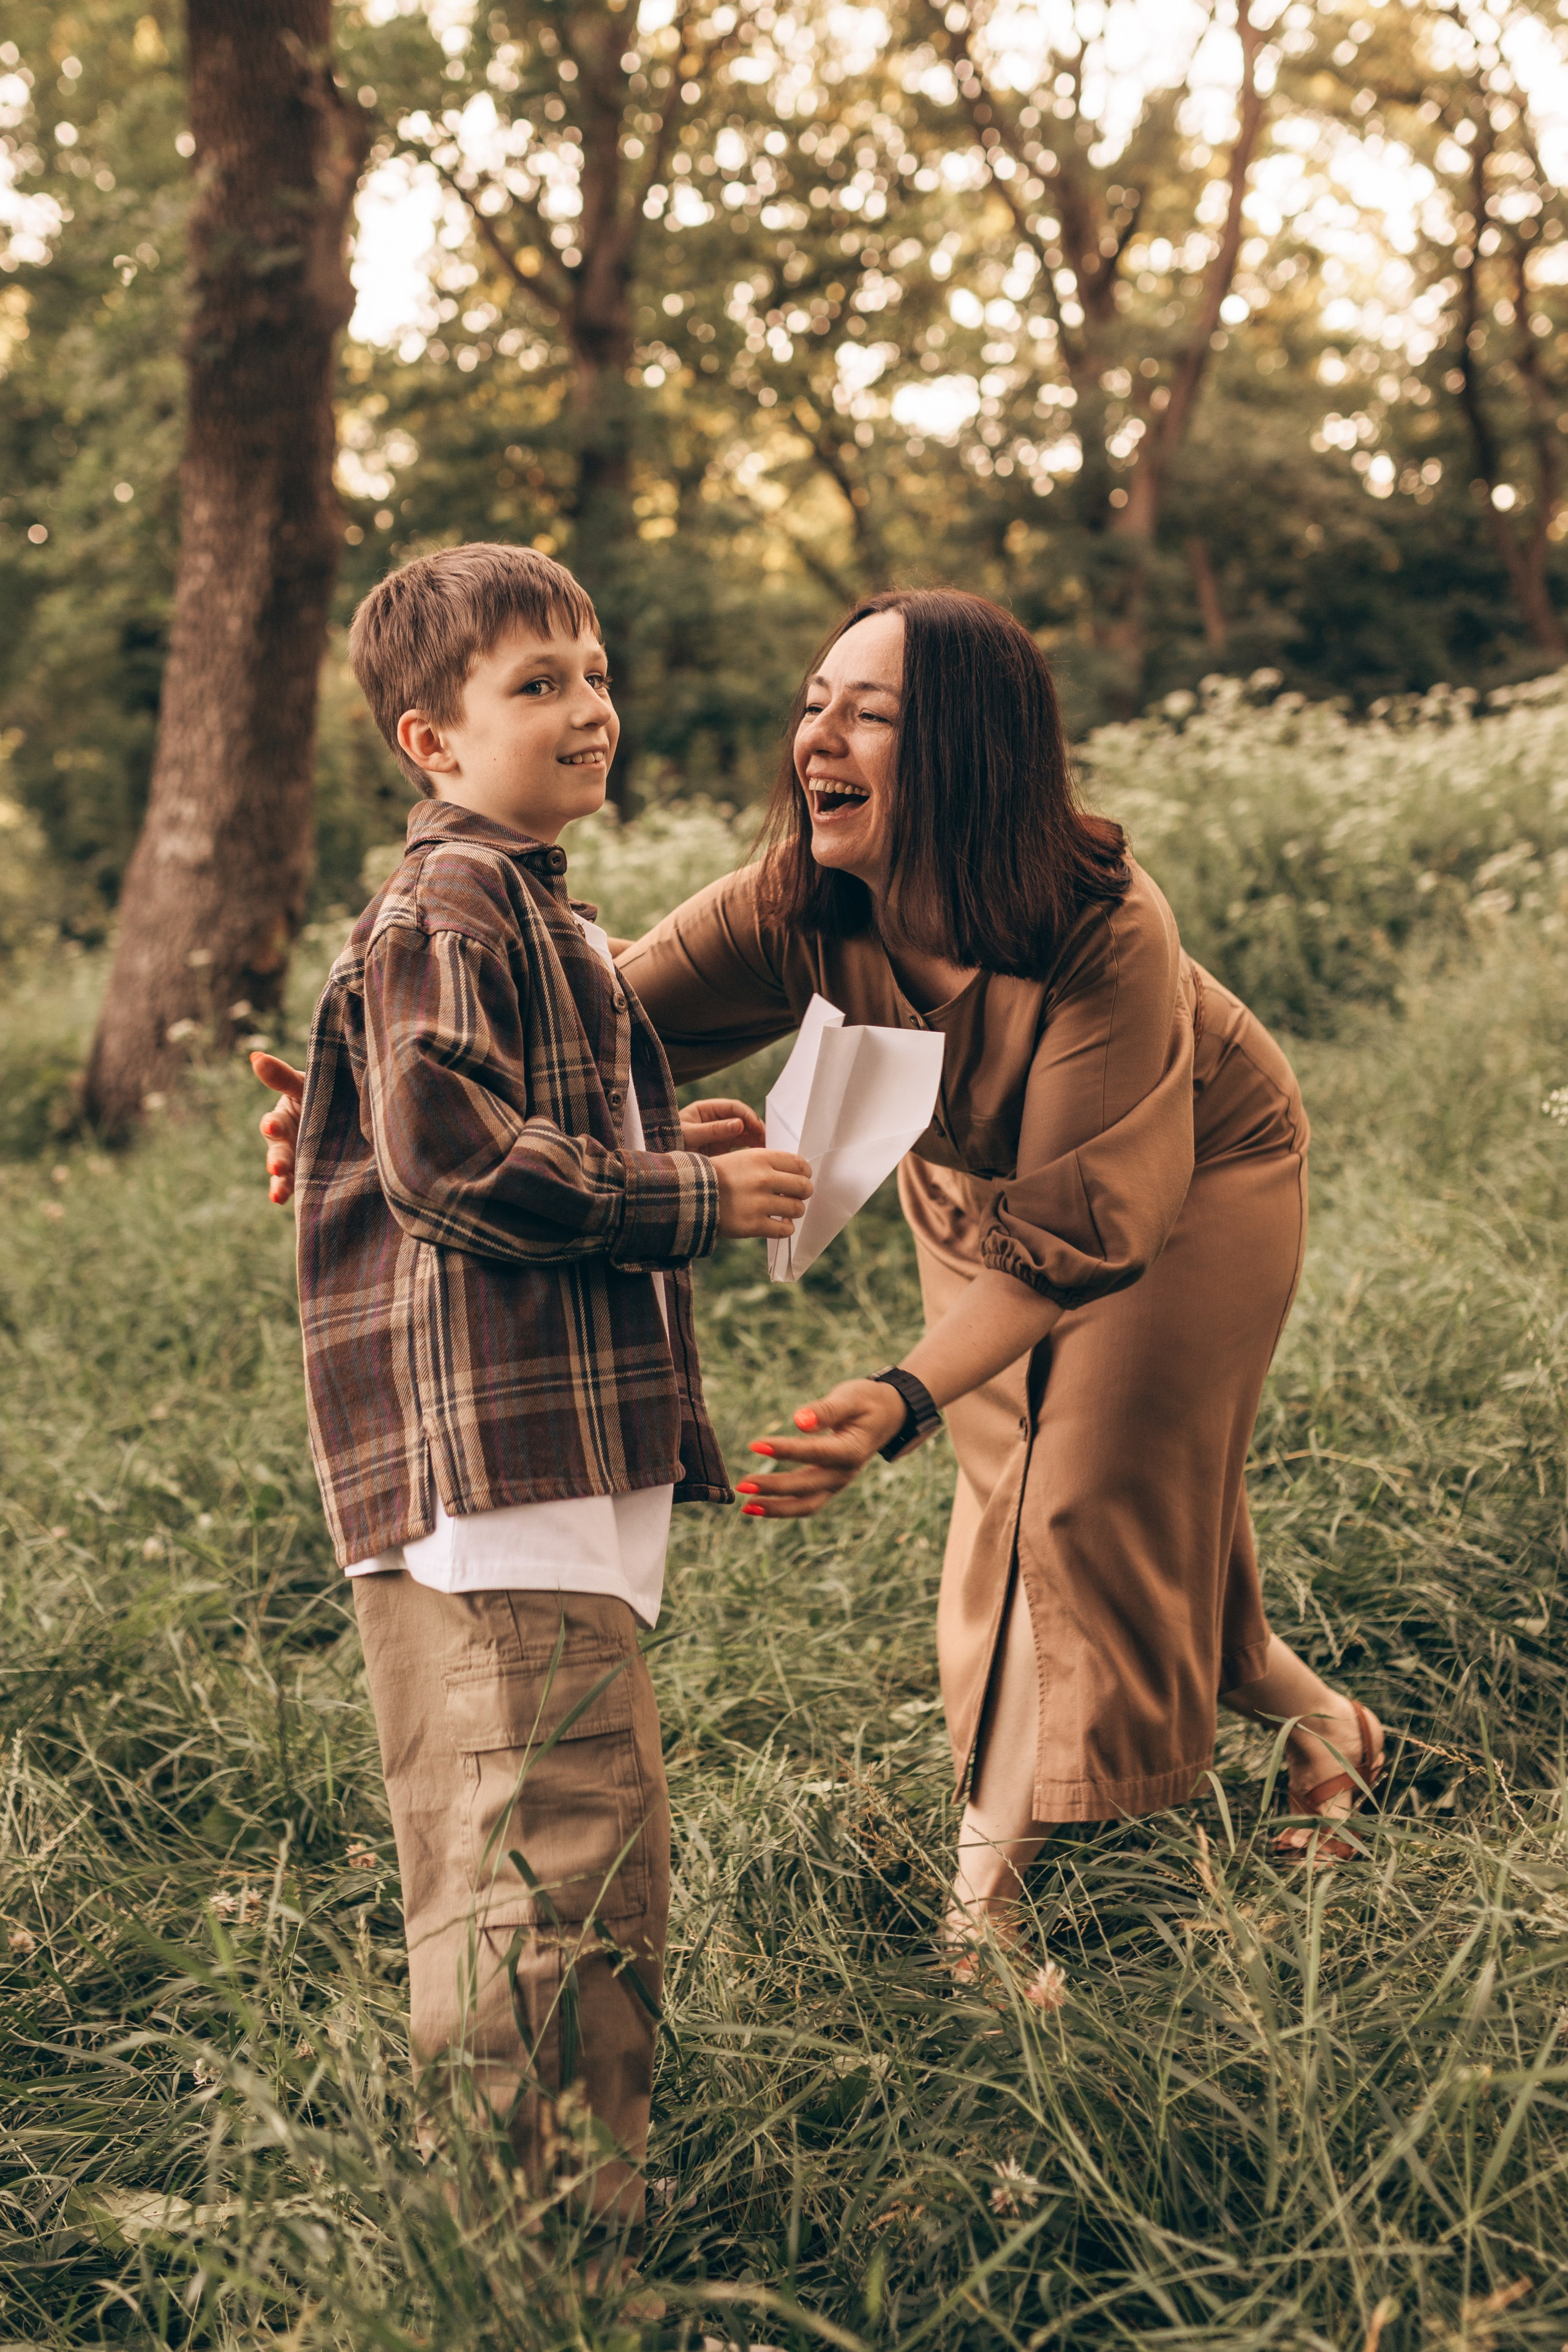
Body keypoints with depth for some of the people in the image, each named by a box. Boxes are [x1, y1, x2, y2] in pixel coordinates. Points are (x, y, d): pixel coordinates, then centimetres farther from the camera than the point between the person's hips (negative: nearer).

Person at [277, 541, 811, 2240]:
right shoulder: (442, 918, -11)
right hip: (487, 1452, -11)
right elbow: (451, 1159, -20)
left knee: (586, 1837, 16)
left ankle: (544, 2204, 28)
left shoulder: (535, 914, 23)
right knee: (551, 1842, -10)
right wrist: (690, 1194, -14)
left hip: (565, 1452, 11)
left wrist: (673, 1145, 14)